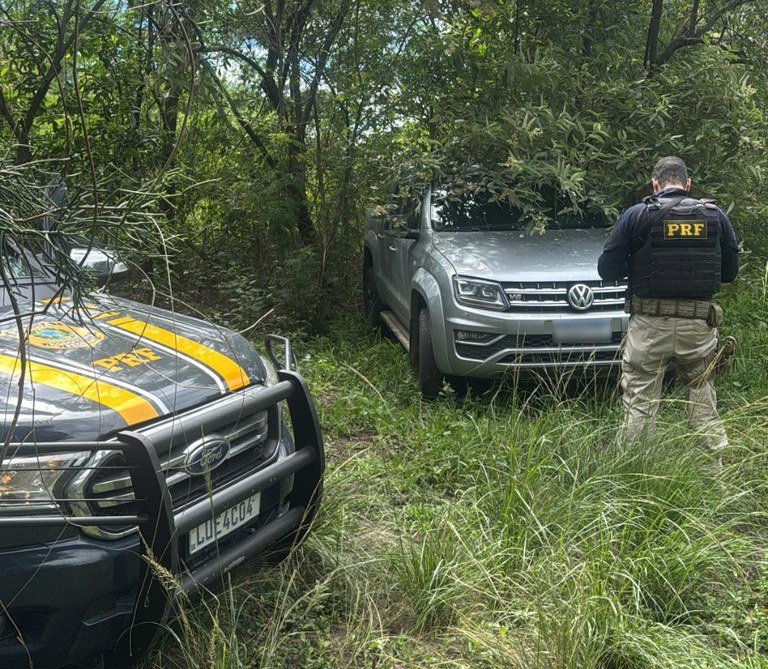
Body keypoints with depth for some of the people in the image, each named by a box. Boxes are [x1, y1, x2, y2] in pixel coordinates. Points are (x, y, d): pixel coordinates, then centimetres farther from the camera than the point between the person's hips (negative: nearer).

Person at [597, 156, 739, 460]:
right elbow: (730, 271, 9)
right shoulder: (715, 216, 2)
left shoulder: (636, 216, -6)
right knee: (704, 404, 16)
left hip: (649, 328, -2)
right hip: (699, 325, 3)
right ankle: (720, 465, 20)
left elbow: (607, 270, -5)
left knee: (639, 405, 5)